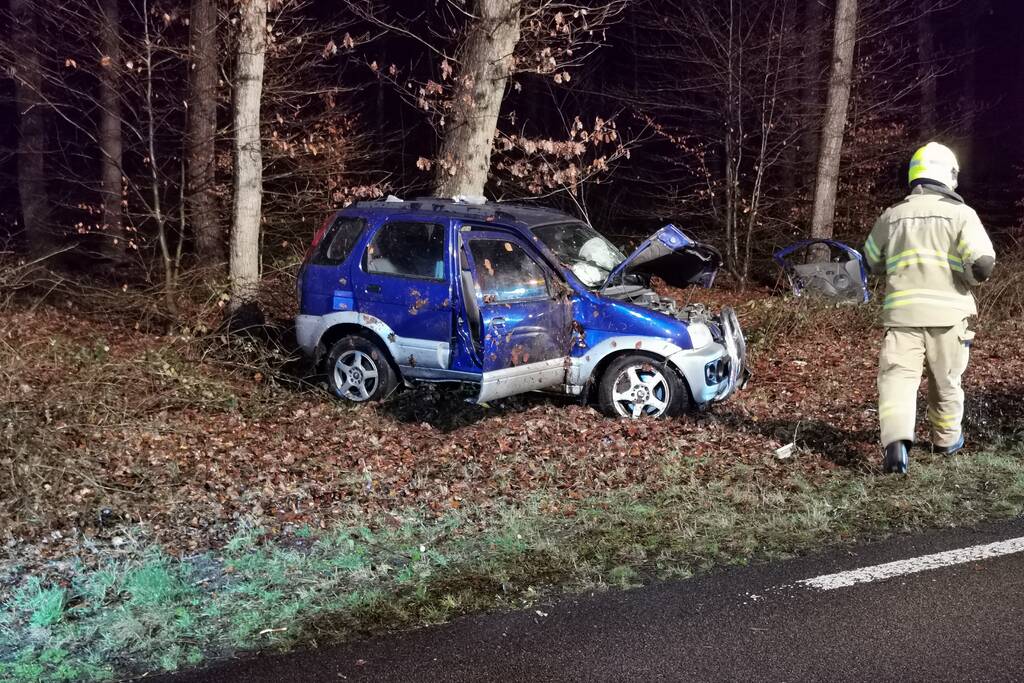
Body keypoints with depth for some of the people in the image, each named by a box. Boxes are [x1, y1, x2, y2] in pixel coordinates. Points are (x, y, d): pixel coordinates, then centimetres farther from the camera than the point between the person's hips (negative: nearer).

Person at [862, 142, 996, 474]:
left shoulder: (891, 216, 9)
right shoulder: (961, 214, -2)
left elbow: (874, 262, 21)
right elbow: (983, 264, -11)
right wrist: (970, 280, 9)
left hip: (902, 312, 1)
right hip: (948, 313, -1)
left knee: (897, 377, -5)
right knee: (946, 381, 16)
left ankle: (896, 441, -26)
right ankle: (947, 439, 34)